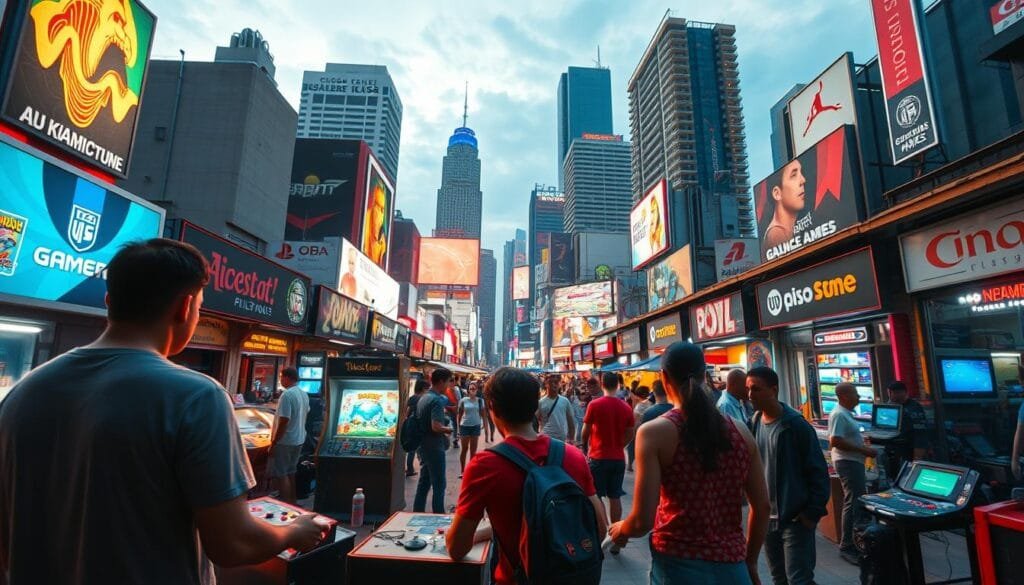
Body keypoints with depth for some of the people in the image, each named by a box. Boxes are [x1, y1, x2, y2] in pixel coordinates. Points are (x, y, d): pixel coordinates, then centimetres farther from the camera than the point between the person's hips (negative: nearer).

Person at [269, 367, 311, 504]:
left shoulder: (287, 395, -21)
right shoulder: (304, 394, 6)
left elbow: (283, 422, -23)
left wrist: (273, 444, -18)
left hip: (285, 441, -8)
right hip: (298, 440, 8)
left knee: (279, 475, 3)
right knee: (290, 472, 18)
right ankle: (292, 502, 25)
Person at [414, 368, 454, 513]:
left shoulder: (423, 398, 9)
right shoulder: (437, 400, -20)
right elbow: (436, 427, -27)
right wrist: (449, 430, -10)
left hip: (423, 445, 9)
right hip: (434, 447, -9)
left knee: (423, 482, 17)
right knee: (439, 484, 2)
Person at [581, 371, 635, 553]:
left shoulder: (595, 404, -12)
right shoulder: (626, 407, -1)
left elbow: (585, 431, -5)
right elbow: (630, 435, 5)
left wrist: (585, 448, 14)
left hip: (598, 457, -3)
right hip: (618, 458, 4)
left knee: (596, 498, 8)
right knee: (615, 498, 11)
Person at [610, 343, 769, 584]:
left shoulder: (653, 432, -15)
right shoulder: (740, 431, -1)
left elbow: (643, 521, -16)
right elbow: (762, 507, 7)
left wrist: (620, 530, 5)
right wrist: (750, 561, 21)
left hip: (679, 565, -3)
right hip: (732, 565, 4)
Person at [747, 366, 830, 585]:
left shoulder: (796, 425, -15)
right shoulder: (755, 424, 2)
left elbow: (818, 472, -12)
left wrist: (813, 512, -13)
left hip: (796, 518, -6)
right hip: (767, 517, 6)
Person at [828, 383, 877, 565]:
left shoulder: (846, 413, 13)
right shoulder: (839, 415, -20)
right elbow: (835, 441, -27)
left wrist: (864, 448, 13)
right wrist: (863, 450, -22)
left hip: (853, 463, 11)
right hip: (848, 463, -11)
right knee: (853, 503, -7)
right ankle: (847, 547, 0)